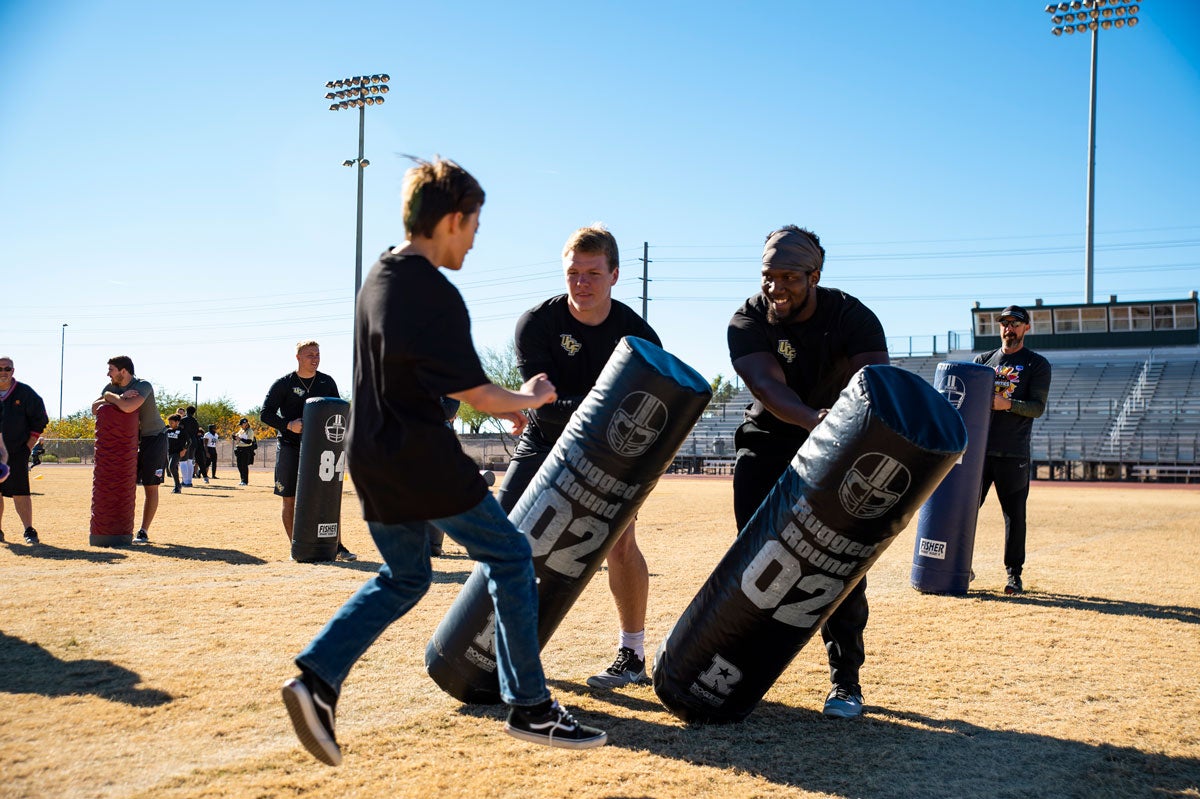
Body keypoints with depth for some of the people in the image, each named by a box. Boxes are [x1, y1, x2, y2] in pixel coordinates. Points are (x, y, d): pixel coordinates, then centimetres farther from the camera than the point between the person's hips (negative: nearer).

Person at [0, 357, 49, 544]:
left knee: (20, 492, -5)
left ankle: (29, 531, 1)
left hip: (17, 452, -3)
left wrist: (29, 445, -2)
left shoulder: (25, 393, 1)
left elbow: (39, 420, 4)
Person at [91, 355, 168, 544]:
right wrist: (119, 398, -22)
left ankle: (144, 531, 2)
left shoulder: (143, 386, -23)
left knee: (151, 487, -3)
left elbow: (128, 407, -41)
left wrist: (109, 396, -22)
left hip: (154, 438, -6)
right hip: (130, 439, 6)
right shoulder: (112, 387, 0)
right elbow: (94, 408, -8)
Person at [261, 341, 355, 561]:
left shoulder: (327, 382, 9)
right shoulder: (283, 384, -2)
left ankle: (337, 547, 4)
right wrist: (288, 425, -19)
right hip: (290, 447, -2)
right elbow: (266, 414, -3)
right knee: (290, 500, 1)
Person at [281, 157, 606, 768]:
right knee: (508, 556, 5)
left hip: (370, 455, 9)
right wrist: (528, 399, 6)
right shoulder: (435, 294, -17)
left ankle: (317, 676, 4)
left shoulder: (377, 280, 12)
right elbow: (477, 395, -14)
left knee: (403, 577, 20)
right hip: (422, 457, -9)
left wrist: (499, 404, 19)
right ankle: (529, 706, 8)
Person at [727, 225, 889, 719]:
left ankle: (846, 678, 4)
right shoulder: (748, 321, -17)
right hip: (768, 443, 1)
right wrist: (812, 418, -54)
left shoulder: (851, 317, -19)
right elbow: (766, 385, -34)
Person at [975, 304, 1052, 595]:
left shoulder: (1037, 364, 5)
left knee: (1014, 514, -1)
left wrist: (1007, 403, -21)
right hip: (979, 448, 3)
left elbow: (1038, 407, -5)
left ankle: (1014, 574, 8)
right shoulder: (983, 360, 16)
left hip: (1013, 453, -3)